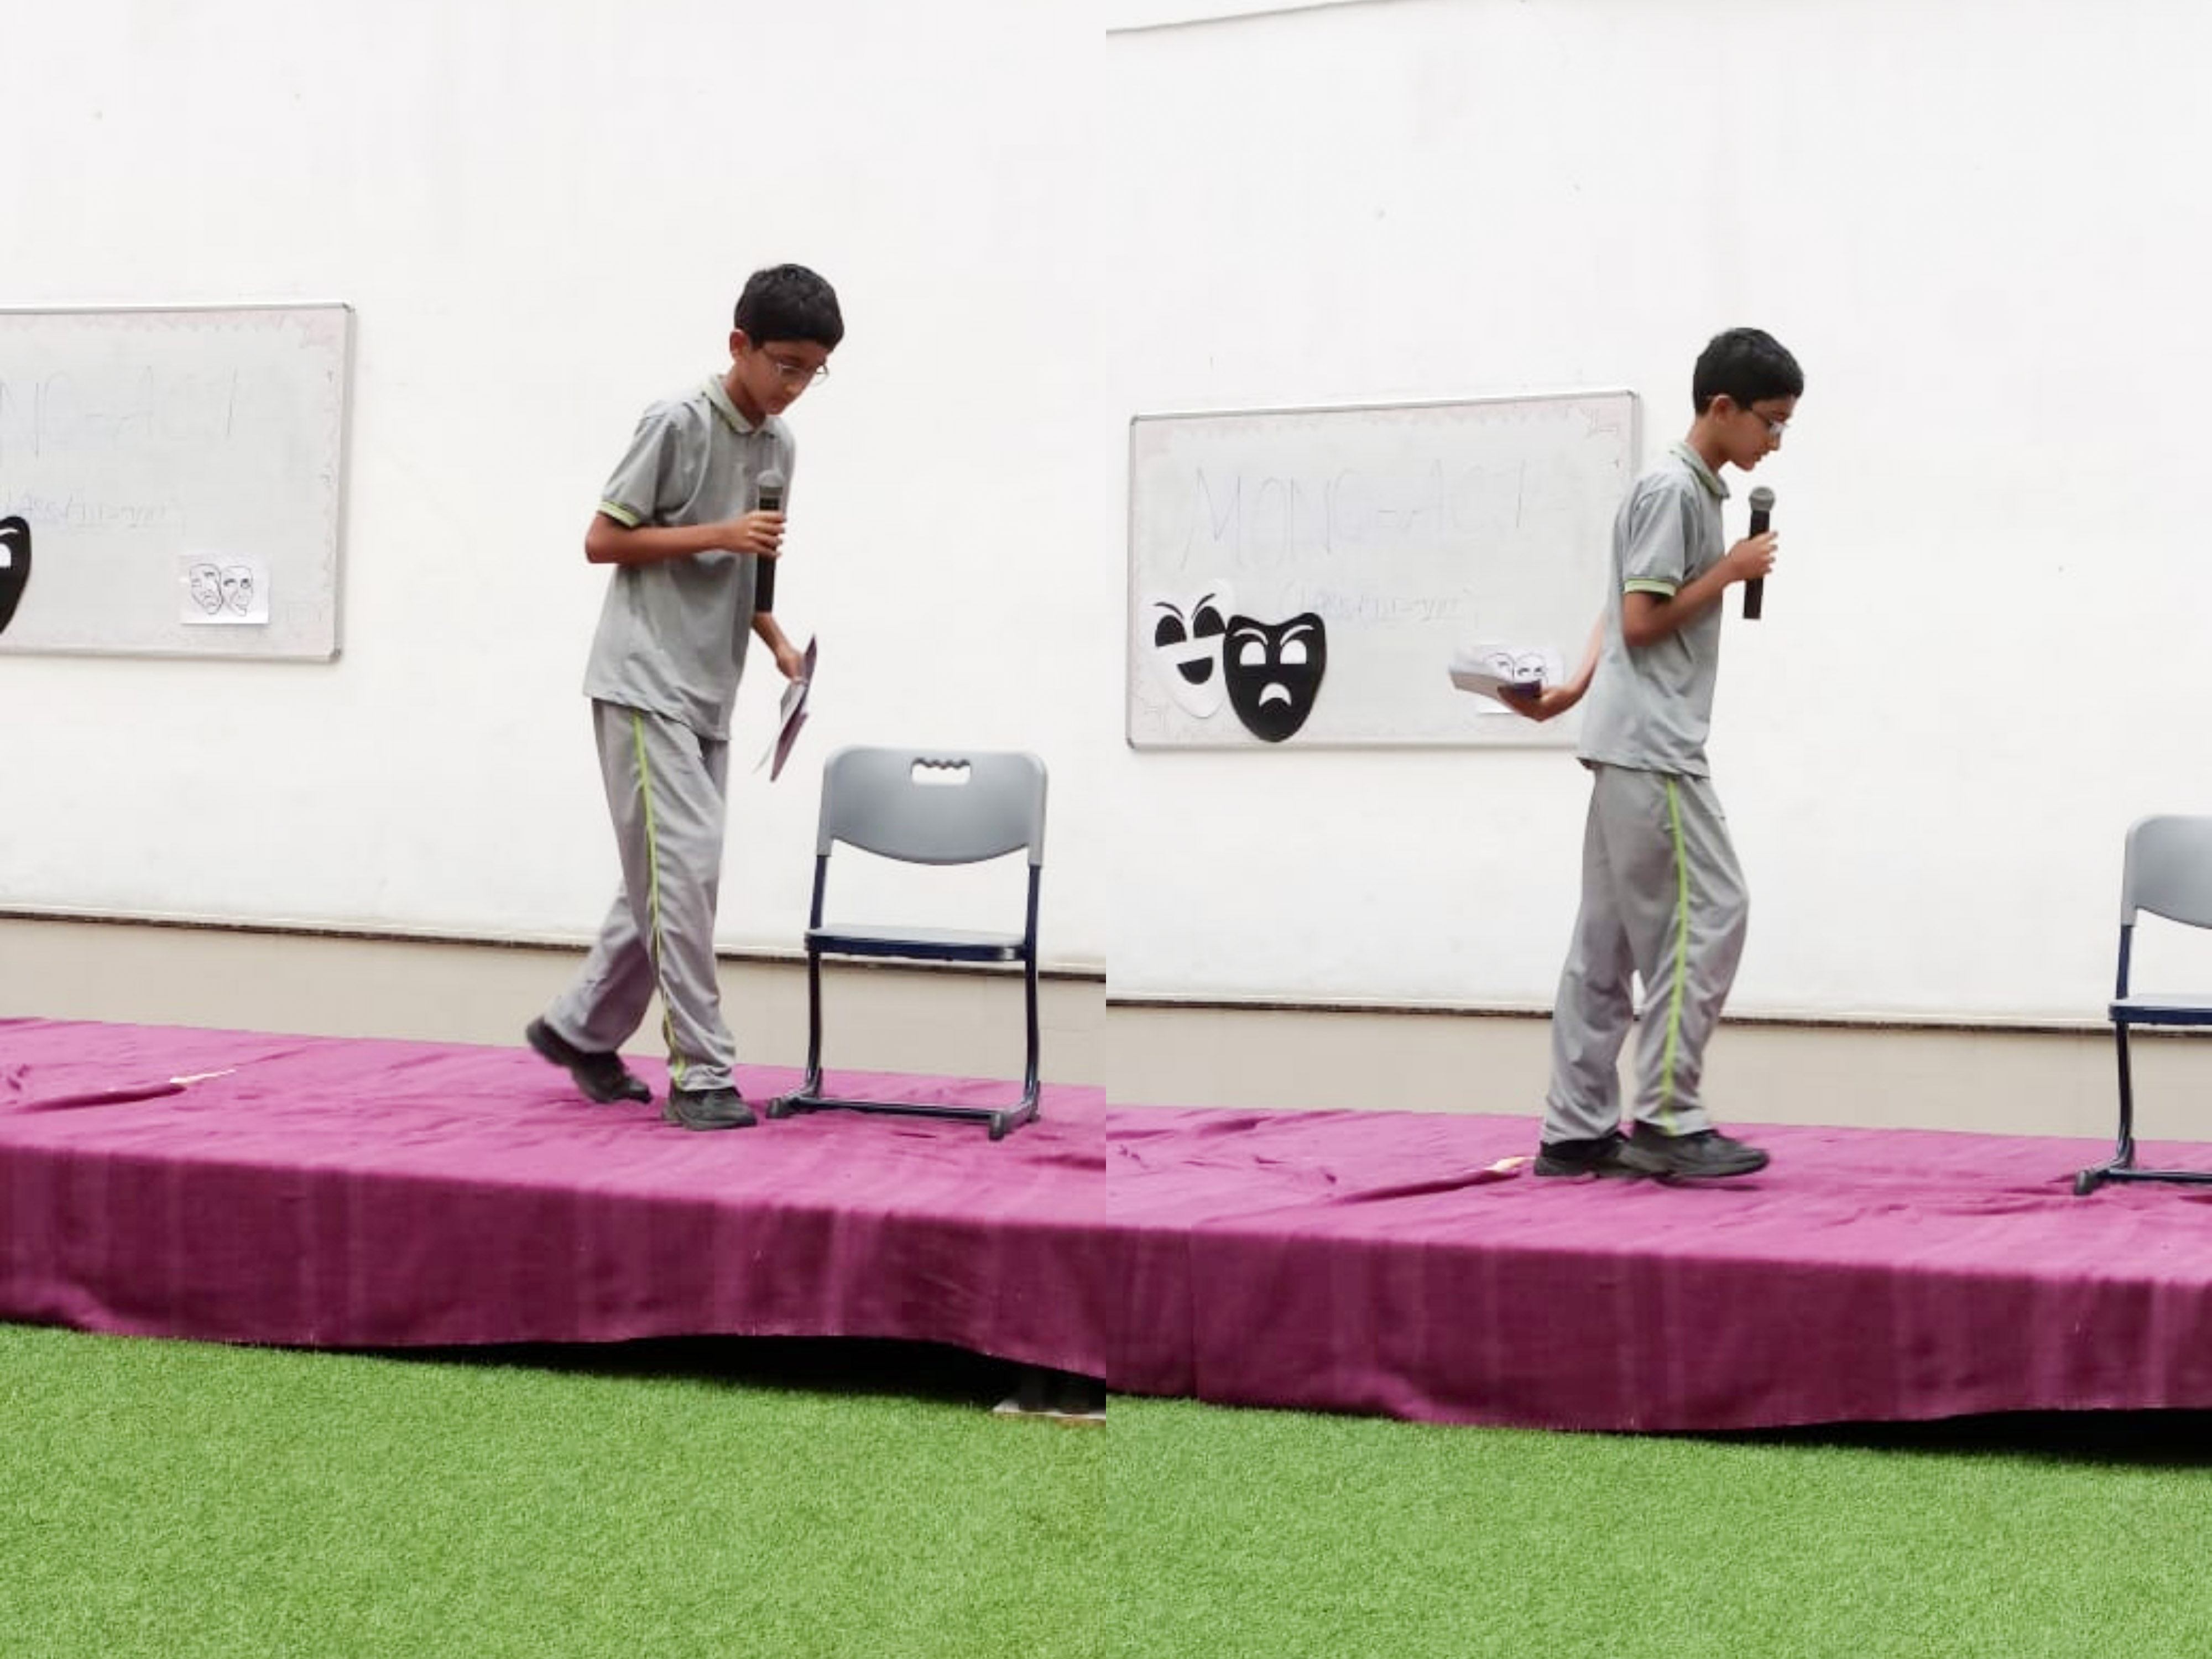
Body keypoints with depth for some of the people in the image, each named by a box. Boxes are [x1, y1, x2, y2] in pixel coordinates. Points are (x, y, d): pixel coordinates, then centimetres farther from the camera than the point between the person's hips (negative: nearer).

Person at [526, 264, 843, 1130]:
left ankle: (578, 1028, 26)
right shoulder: (678, 424, -12)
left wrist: (780, 647, 7)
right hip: (645, 684, -8)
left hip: (708, 695, 8)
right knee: (684, 866, -13)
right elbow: (601, 541, -10)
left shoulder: (779, 445, 11)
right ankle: (702, 1074, -10)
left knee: (667, 878, 10)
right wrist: (718, 536, -17)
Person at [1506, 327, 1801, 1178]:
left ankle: (1577, 1130, 10)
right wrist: (1732, 572, -8)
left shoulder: (1695, 490, 18)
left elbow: (1623, 616, 19)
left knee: (1611, 938, 8)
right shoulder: (1674, 489, -12)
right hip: (1650, 748, -10)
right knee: (1708, 915, -9)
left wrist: (1574, 690, 7)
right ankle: (1665, 1120, -7)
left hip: (1637, 747, 10)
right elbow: (1639, 620, -17)